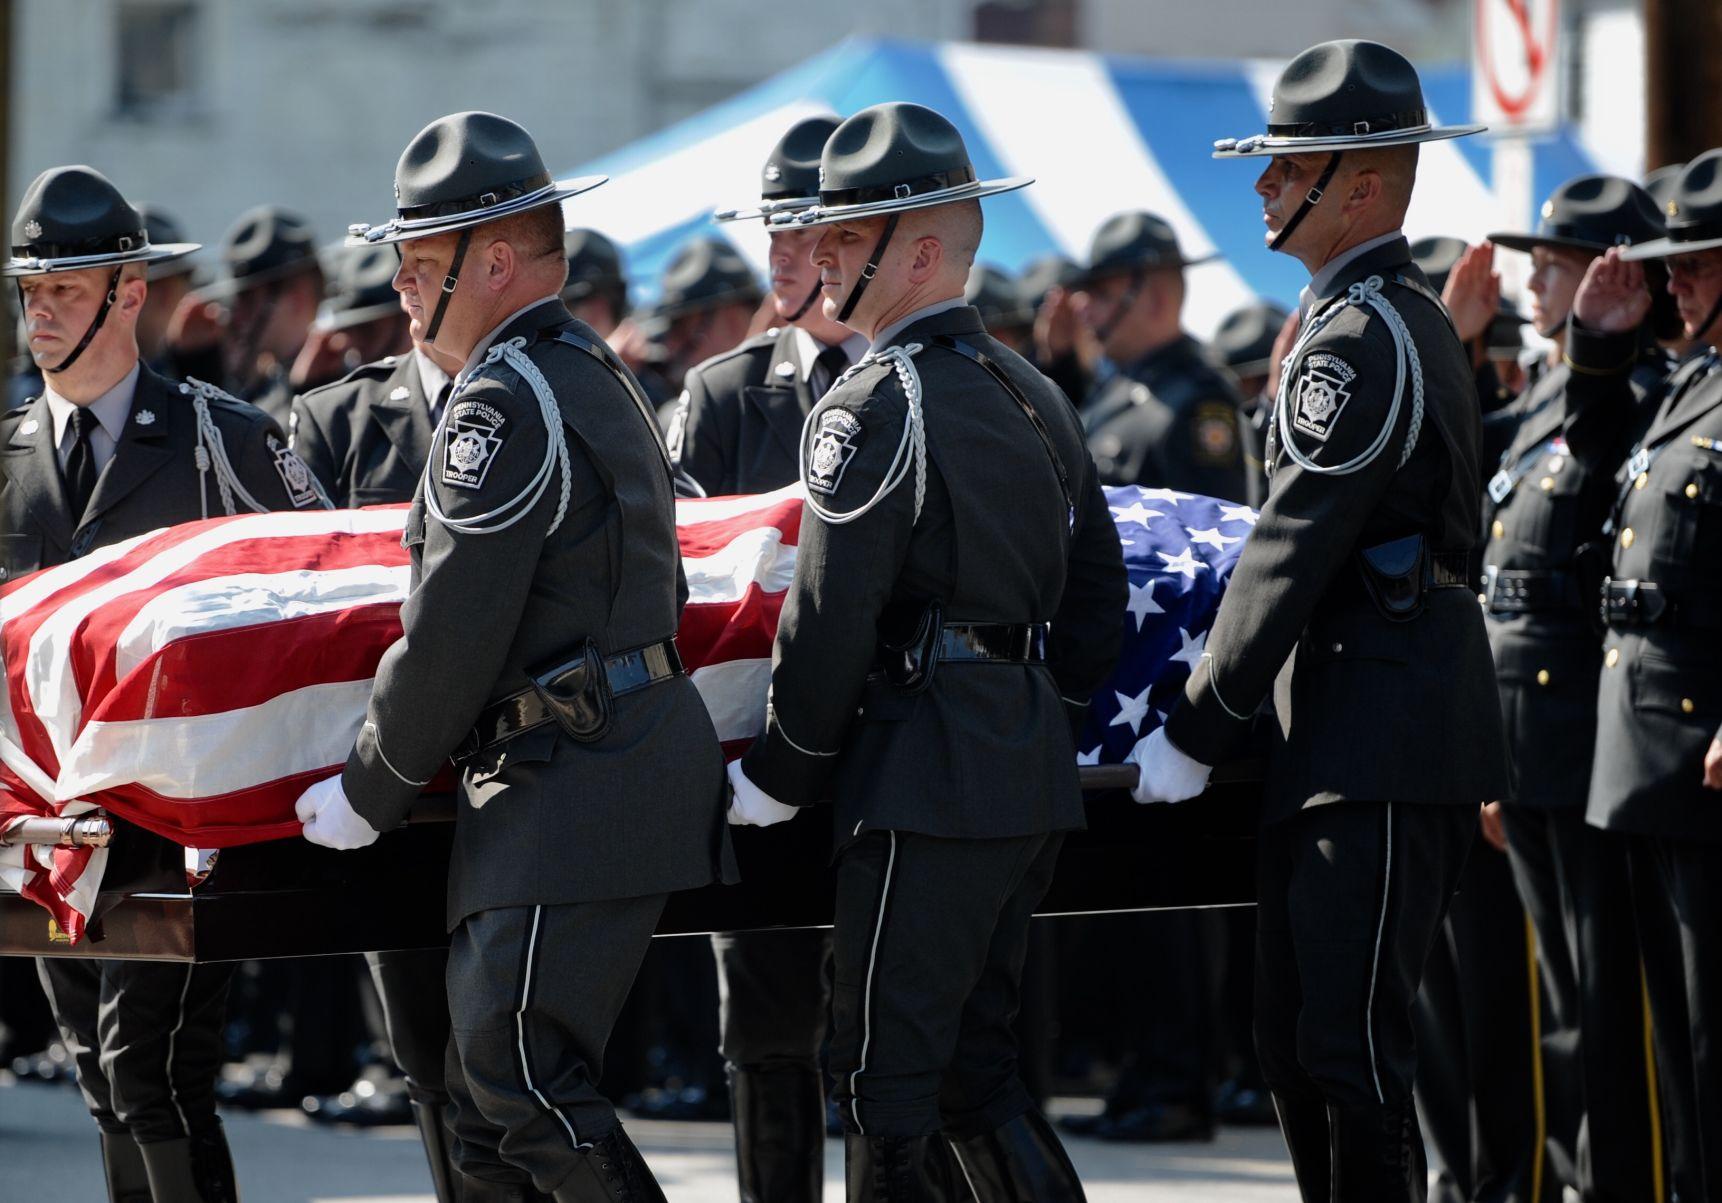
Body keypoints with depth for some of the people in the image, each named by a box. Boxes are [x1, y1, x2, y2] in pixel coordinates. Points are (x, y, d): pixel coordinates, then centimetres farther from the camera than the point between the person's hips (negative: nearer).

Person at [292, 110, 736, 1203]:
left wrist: (372, 794, -4)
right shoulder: (598, 374, 18)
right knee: (491, 1096, 10)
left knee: (526, 1079, -12)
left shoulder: (507, 400, -14)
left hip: (575, 783, -11)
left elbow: (452, 632, -16)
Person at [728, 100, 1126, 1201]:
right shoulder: (1034, 396, 14)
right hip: (1035, 773, 9)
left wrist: (778, 778, -3)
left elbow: (829, 622, -14)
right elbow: (1097, 589, 18)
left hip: (928, 777, -9)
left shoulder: (874, 408, -13)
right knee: (972, 1058, 16)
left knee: (887, 1078, -5)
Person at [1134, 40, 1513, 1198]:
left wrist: (1199, 733, -13)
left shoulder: (1364, 337, -15)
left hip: (1383, 747, -11)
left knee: (1351, 1052, -9)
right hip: (1343, 741, 11)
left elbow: (1294, 552, -17)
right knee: (1297, 1047, 12)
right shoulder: (1407, 315, 18)